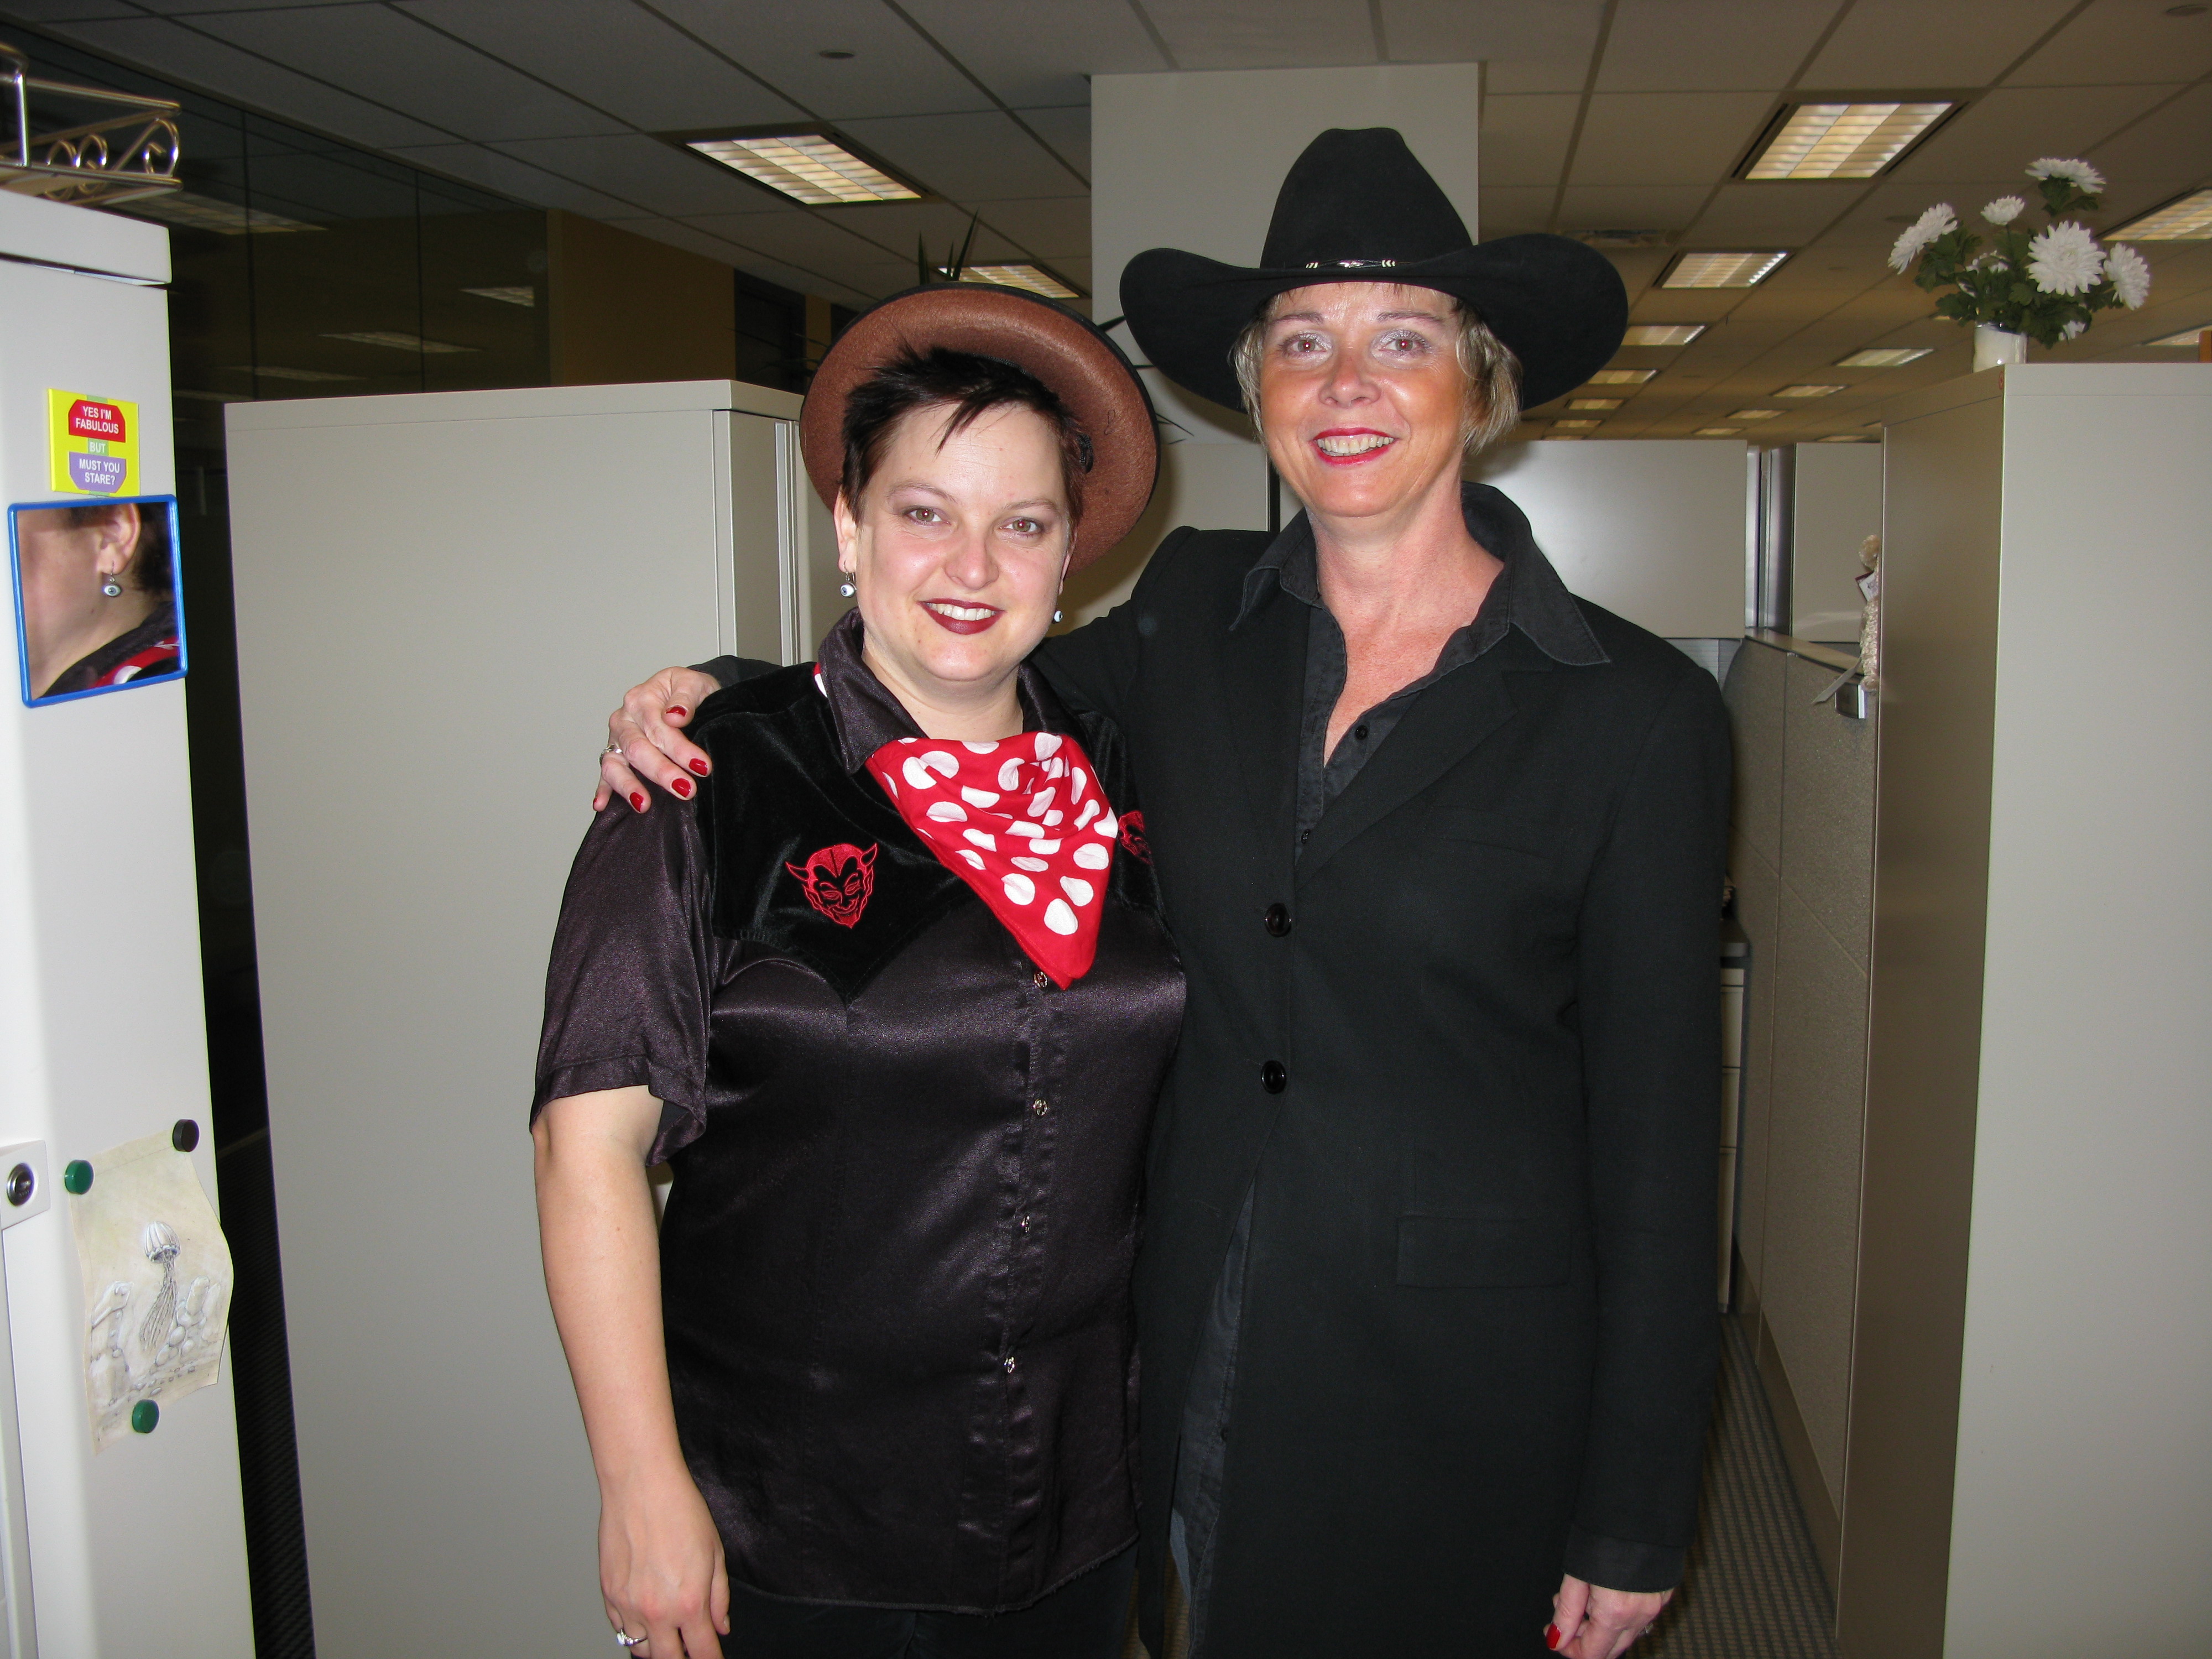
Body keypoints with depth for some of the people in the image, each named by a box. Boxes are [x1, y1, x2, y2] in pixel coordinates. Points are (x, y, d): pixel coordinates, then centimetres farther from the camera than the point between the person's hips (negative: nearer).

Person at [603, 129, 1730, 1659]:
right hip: (1206, 1357, 3)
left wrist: (1632, 1528, -5)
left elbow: (1658, 1135, -8)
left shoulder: (1635, 714, -11)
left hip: (1469, 1394, -3)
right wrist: (713, 696, -2)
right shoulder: (1193, 614, -2)